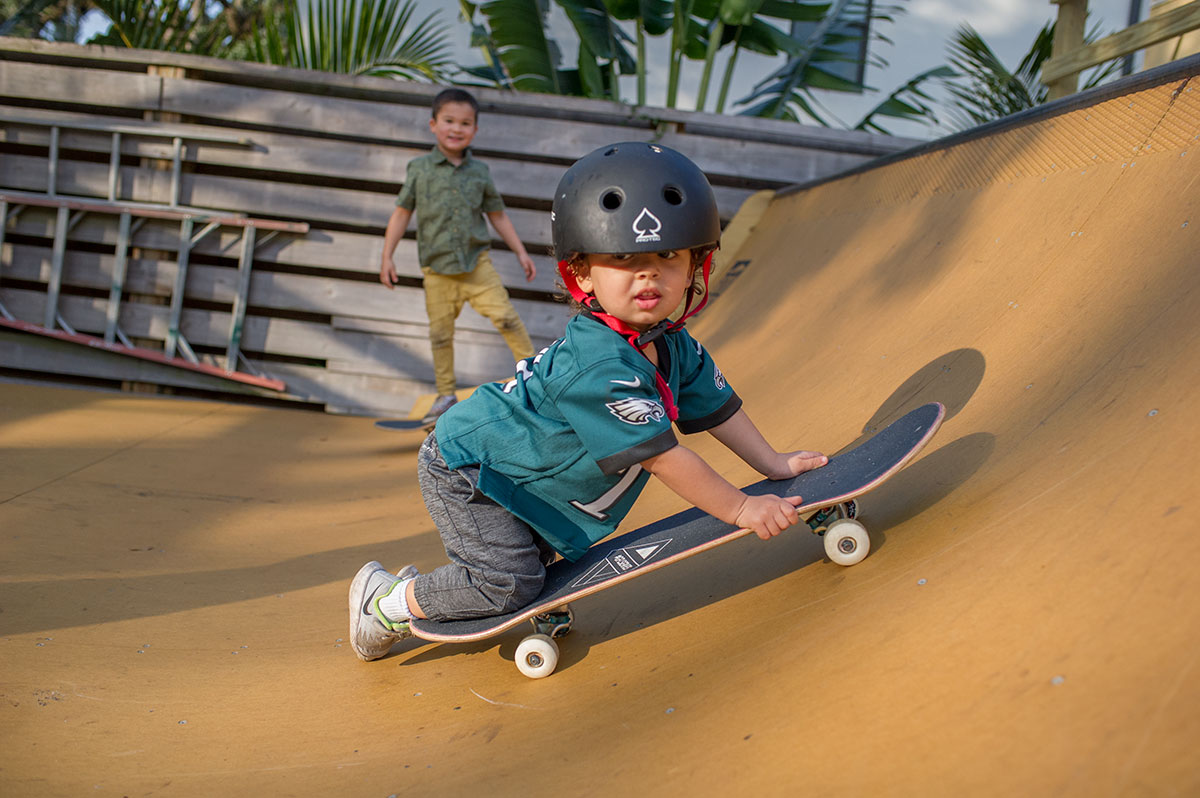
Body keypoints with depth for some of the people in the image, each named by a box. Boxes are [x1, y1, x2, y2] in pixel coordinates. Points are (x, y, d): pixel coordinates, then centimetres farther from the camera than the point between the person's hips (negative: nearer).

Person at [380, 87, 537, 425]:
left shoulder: (479, 171, 5)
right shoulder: (420, 168, 0)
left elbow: (498, 215, 15)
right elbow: (402, 213, 4)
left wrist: (521, 252, 13)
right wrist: (387, 257, -1)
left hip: (477, 262, 1)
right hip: (437, 267, 0)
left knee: (505, 315, -10)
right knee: (440, 332, 4)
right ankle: (446, 395, 16)